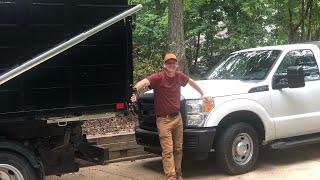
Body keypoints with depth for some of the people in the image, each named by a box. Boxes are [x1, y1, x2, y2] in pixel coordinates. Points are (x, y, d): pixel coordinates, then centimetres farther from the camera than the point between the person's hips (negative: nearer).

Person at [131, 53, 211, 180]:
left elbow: (191, 82, 25)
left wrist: (202, 94, 32)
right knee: (168, 151, -9)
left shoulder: (179, 76, 3)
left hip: (177, 118, 6)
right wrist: (135, 91, -52)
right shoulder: (159, 77, -14)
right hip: (164, 120, -6)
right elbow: (144, 82, -32)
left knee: (178, 149, 14)